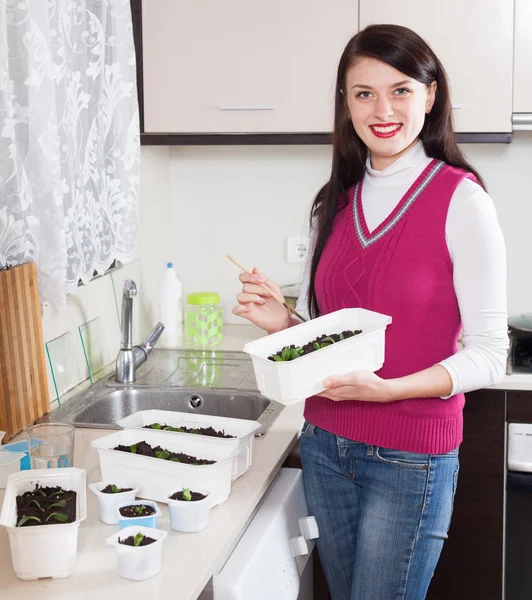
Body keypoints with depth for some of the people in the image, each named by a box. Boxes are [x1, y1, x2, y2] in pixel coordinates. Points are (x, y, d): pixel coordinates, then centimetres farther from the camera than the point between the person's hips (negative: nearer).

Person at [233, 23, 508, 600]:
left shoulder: (460, 199, -11)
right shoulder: (335, 202, 6)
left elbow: (488, 353, -12)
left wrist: (385, 389, -25)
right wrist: (280, 322, -7)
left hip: (410, 459, -5)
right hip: (326, 444, 6)